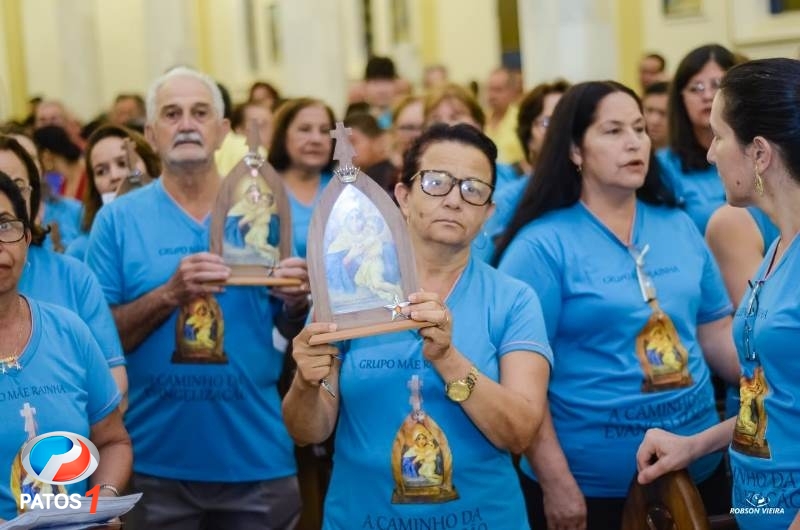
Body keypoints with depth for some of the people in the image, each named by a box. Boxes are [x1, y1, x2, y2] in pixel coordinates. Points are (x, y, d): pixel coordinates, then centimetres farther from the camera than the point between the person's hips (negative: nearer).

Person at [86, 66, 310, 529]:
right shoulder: (118, 220, -1)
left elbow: (293, 331, 8)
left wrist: (299, 303, -14)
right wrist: (170, 293, -20)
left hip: (259, 458, 1)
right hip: (156, 463, -1)